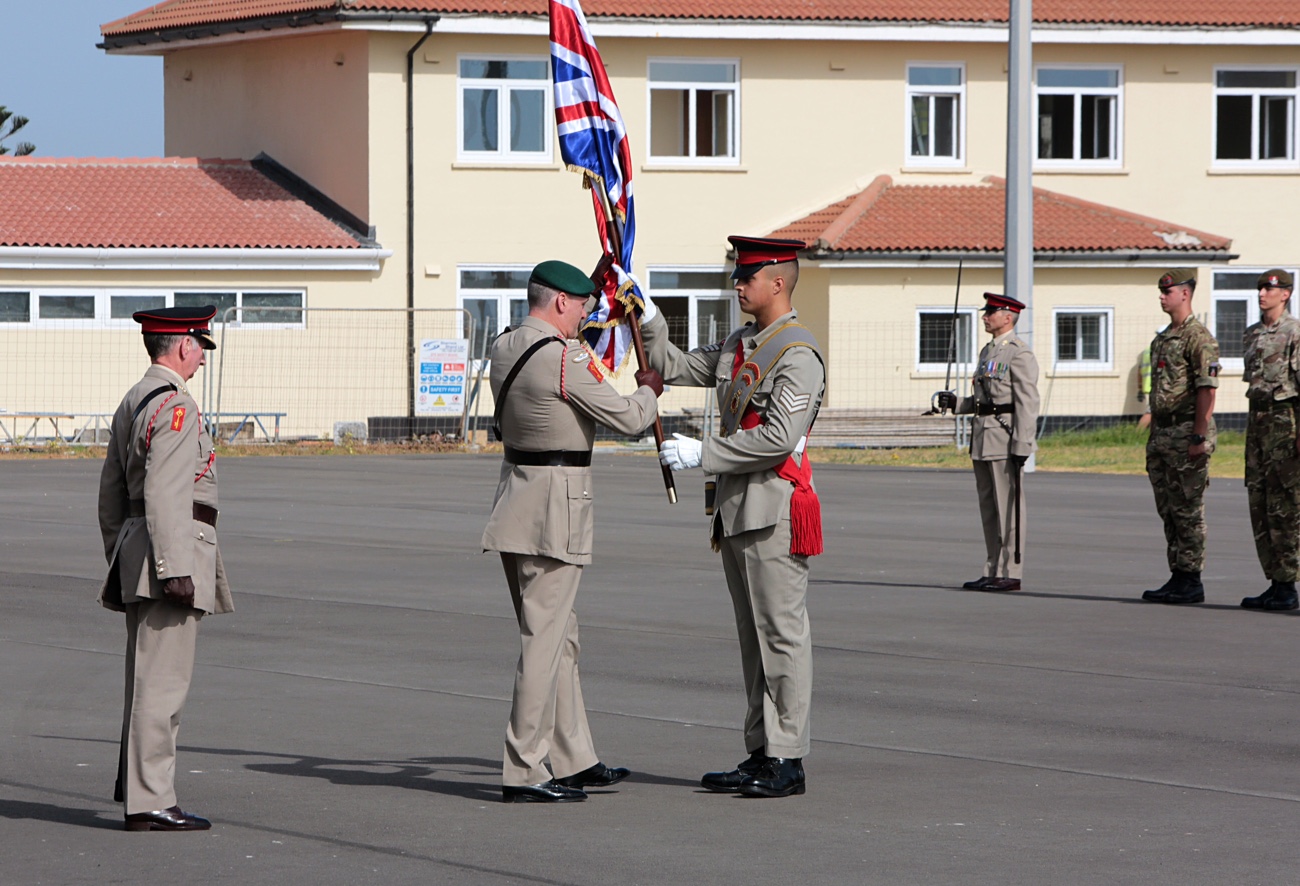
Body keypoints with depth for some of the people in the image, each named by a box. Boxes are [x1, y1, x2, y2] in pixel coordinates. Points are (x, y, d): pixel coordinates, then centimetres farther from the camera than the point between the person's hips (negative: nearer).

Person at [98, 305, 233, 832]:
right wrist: (176, 569, -23)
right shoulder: (175, 406, -13)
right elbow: (165, 493, -22)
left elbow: (112, 492, 22)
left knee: (146, 678, 16)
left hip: (135, 552, 10)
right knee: (163, 680, -8)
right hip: (172, 550, -10)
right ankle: (149, 803, -8)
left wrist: (119, 561, 26)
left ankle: (134, 783, 23)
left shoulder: (132, 403, 18)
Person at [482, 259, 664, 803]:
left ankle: (574, 760, 23)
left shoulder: (504, 348, 8)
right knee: (544, 640, -6)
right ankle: (523, 773, -5)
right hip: (556, 505, -9)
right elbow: (628, 419, -11)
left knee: (559, 636, 16)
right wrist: (649, 391, 11)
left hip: (516, 491, 9)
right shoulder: (565, 359, -18)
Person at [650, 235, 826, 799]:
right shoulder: (737, 346, 16)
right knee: (753, 636, 11)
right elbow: (675, 369, 23)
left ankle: (787, 762, -3)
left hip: (776, 507, -9)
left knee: (782, 634, -6)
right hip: (737, 509, 9)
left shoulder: (798, 355, -13)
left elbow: (779, 437, -21)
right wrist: (648, 319, 9)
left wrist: (702, 454, -17)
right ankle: (761, 754, 15)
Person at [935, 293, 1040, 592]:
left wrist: (1021, 447, -20)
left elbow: (1027, 404, -15)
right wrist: (955, 403, 7)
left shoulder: (1020, 354, -10)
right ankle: (992, 571, 14)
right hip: (983, 440, 9)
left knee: (1008, 509, -6)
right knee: (989, 509, 10)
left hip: (1006, 440, -9)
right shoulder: (988, 352, 18)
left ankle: (1011, 573, -3)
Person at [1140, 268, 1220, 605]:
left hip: (1187, 433, -10)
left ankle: (1191, 582, -3)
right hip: (1161, 434, 10)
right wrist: (1153, 436, 20)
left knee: (1188, 511, -6)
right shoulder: (1162, 338, 17)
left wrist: (1199, 438, -21)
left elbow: (1207, 390, -17)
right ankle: (1177, 578, 15)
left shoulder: (1198, 337, -12)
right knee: (1168, 510, 10)